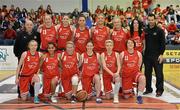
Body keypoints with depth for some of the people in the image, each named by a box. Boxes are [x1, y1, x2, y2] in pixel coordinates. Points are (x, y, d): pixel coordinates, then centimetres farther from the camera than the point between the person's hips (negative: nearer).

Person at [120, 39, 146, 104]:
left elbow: (139, 65, 9)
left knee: (142, 78, -38)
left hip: (135, 73, 0)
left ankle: (139, 96, -22)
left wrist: (135, 72, 4)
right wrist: (121, 75, 8)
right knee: (126, 96, -1)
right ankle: (130, 89, 36)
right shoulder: (122, 54, -5)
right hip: (126, 75, 0)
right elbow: (120, 66, 5)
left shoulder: (138, 54, -2)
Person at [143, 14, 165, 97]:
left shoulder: (159, 31, -3)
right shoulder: (145, 31, 8)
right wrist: (143, 53, 3)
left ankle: (159, 90, 10)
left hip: (157, 56, -4)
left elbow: (163, 43, -5)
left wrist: (161, 54, -12)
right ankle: (148, 89, 22)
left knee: (159, 73, 0)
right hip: (147, 55, 4)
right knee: (147, 73, 10)